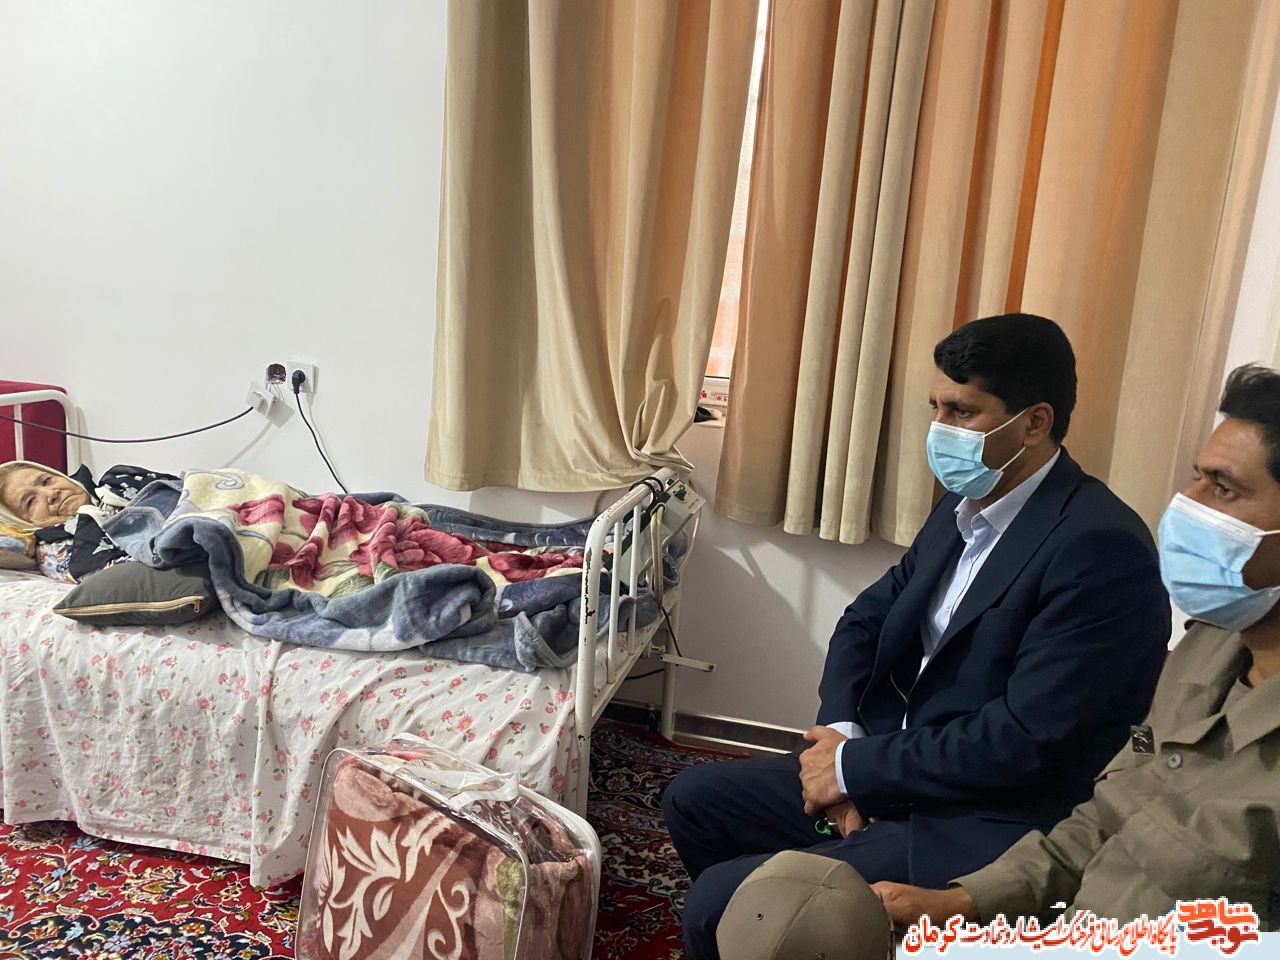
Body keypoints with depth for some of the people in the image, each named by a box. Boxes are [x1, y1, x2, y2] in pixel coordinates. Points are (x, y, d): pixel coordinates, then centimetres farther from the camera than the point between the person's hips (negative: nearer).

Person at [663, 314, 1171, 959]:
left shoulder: (1099, 546, -22)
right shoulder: (964, 506, 6)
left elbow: (1024, 739, -25)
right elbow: (867, 620, 11)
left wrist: (857, 768, -16)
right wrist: (844, 738, -6)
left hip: (988, 829, -8)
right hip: (895, 772, 9)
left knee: (720, 905, -17)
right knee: (693, 801, 9)